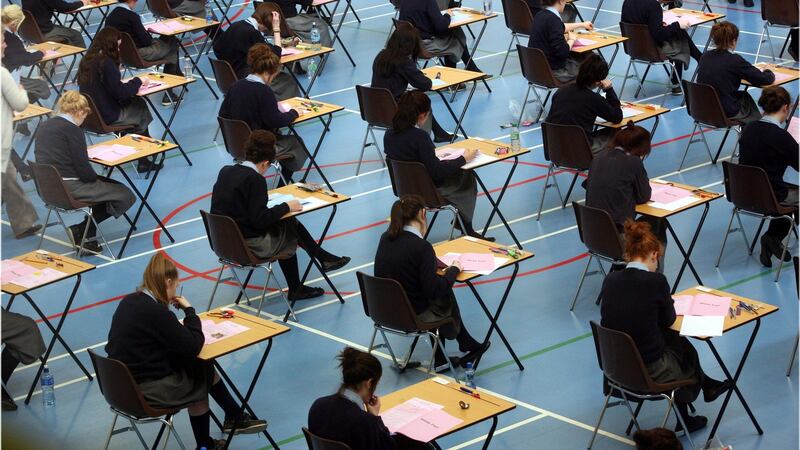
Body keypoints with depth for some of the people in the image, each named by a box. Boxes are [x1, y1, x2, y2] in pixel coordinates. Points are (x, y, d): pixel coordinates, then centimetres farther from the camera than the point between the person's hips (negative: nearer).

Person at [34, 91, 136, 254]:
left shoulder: (44, 126, 11)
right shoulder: (72, 129, -14)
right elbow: (83, 169, -16)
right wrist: (97, 178, 6)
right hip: (69, 189, -9)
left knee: (109, 185, 25)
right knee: (126, 197, -5)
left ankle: (87, 234, 14)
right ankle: (81, 231, -2)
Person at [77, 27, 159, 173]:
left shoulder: (87, 59, 3)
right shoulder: (106, 63, -23)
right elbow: (121, 92, -22)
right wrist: (137, 81, -6)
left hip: (91, 112, 8)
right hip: (107, 117, -8)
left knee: (137, 102, 20)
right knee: (142, 111, 13)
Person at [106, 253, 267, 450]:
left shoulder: (129, 301, 3)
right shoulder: (156, 311, -24)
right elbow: (193, 346, -18)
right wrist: (189, 310, -7)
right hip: (146, 393, -8)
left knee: (201, 367, 15)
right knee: (203, 374, 14)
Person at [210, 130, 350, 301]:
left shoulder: (225, 171, 3)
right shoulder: (255, 179, -20)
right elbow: (260, 220, -23)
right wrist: (286, 207, -9)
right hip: (249, 247, -8)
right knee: (291, 227, 13)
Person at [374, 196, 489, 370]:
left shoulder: (385, 238, -3)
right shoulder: (421, 247, -24)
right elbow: (434, 290, -22)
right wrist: (453, 270, -7)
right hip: (414, 315, -6)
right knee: (446, 298, 23)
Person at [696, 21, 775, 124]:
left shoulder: (705, 56, -1)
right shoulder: (734, 60, -18)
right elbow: (766, 79, -12)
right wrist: (769, 73, 10)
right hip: (727, 114, -6)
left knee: (743, 95, 30)